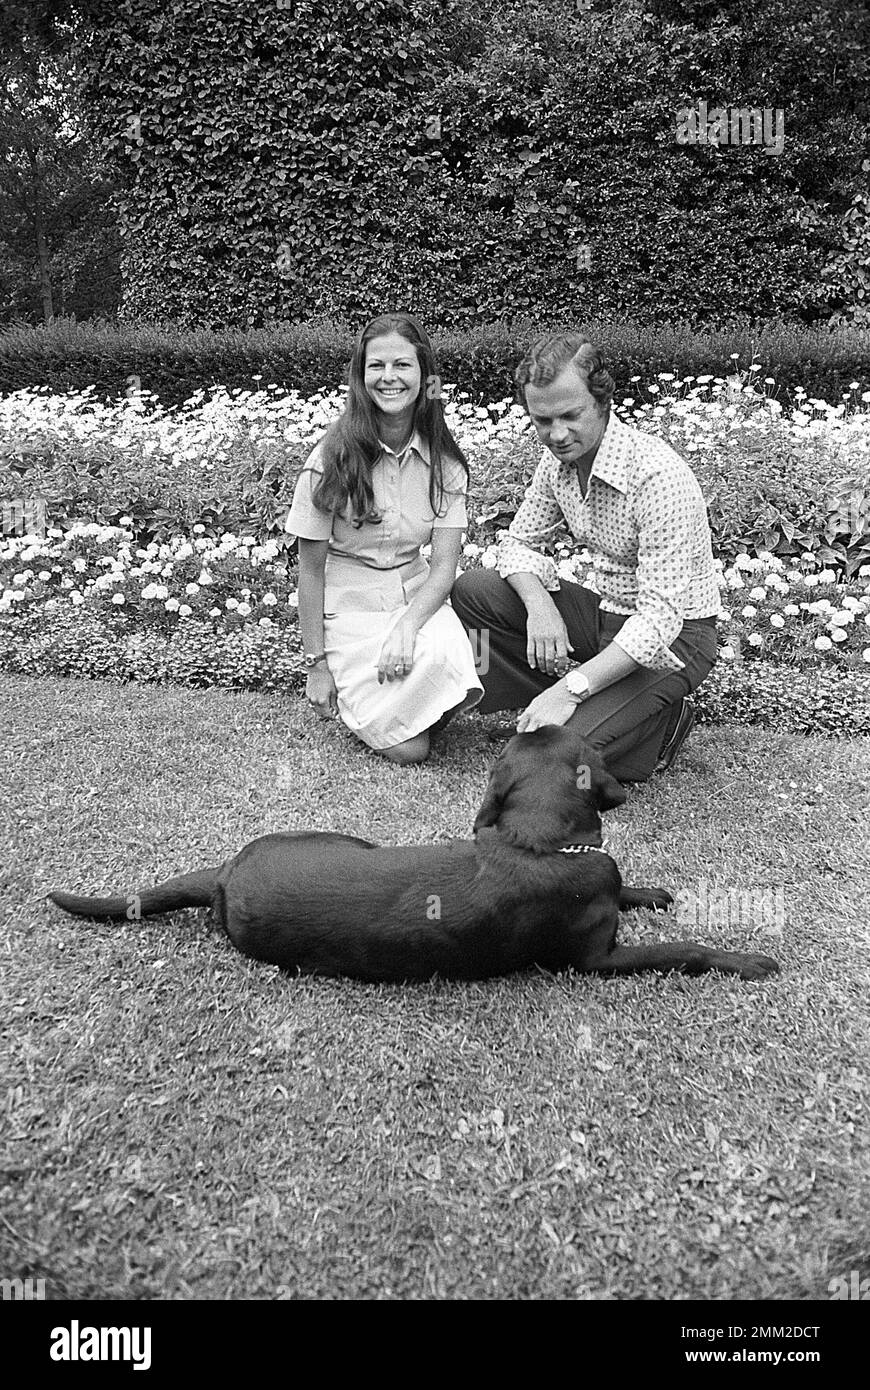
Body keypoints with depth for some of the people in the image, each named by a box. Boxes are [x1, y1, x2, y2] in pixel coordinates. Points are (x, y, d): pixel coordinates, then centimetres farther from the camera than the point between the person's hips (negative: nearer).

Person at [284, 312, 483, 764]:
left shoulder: (443, 460, -3)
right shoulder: (333, 458, -13)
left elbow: (444, 564, -7)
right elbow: (310, 569, -8)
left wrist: (408, 625, -25)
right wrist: (316, 663, -7)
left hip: (418, 597, 3)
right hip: (348, 609, -3)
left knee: (444, 655, -33)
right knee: (407, 749, -18)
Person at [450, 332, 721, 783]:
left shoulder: (659, 476, -28)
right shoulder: (560, 458, -4)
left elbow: (660, 618, -31)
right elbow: (519, 543, 3)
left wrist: (570, 689, -35)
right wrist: (540, 604, -20)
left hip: (671, 635, -7)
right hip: (602, 610, 7)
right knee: (471, 590, -9)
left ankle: (657, 723, 4)